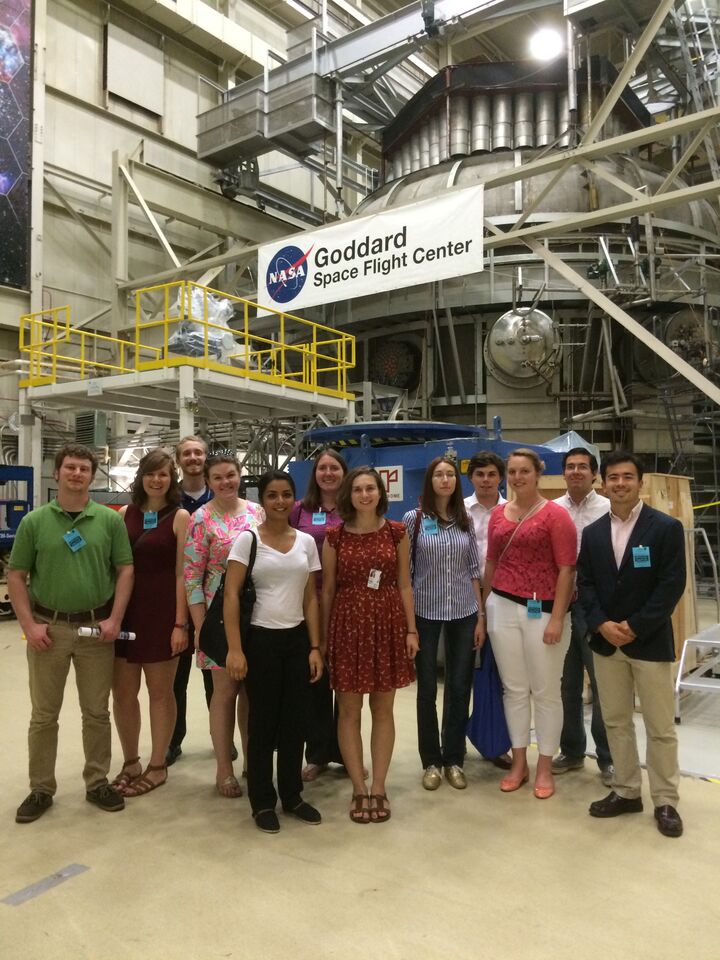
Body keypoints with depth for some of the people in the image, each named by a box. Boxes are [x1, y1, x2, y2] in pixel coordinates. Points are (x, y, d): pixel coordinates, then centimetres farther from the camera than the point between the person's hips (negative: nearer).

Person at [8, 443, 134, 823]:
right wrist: (29, 625, -7)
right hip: (48, 627, 0)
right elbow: (16, 576, 1)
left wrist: (114, 619, -8)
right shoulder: (34, 521, -1)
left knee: (97, 712, 10)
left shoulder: (110, 520, -1)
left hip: (97, 627, 0)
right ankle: (41, 789, 24)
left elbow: (125, 569, 0)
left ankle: (98, 782, 25)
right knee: (43, 715, 10)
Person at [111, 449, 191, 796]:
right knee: (122, 693, 11)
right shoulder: (125, 513, 7)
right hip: (124, 610, 4)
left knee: (160, 692, 9)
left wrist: (180, 623, -11)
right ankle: (130, 762, 30)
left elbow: (182, 573, -7)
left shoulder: (180, 517, -4)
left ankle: (157, 766, 24)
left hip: (162, 611, -4)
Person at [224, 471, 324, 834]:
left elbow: (310, 598, 7)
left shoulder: (306, 542, 5)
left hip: (297, 639, 4)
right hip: (261, 640, -3)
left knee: (295, 720, 11)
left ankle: (292, 795, 28)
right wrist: (235, 649, -15)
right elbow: (231, 595, -9)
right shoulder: (247, 540, -6)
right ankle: (262, 801, 23)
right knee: (263, 721, 7)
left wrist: (315, 647, 3)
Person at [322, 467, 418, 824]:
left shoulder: (396, 533, 3)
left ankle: (378, 788, 20)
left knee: (383, 709, 8)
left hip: (387, 623, 1)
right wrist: (322, 637, 2)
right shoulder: (335, 536, 1)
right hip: (347, 624, -1)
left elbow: (404, 585, 6)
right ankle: (359, 790, 18)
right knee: (349, 710, 5)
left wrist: (411, 629, 1)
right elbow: (327, 589, 4)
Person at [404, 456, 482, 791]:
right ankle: (431, 761, 23)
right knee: (427, 690, 7)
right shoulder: (413, 519, -4)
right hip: (425, 613, -2)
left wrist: (480, 617, 4)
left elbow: (474, 570, 7)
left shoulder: (465, 521, 5)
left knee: (460, 688, 8)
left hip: (463, 613, 3)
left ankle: (454, 759, 24)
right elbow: (404, 573, -3)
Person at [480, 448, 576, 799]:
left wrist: (556, 619, -13)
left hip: (541, 610, -4)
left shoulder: (555, 514, -6)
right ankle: (518, 763, 27)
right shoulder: (498, 514, 8)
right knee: (514, 689, 13)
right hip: (502, 608, 4)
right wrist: (484, 609, 14)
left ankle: (545, 767, 23)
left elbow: (566, 569, -9)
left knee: (545, 691, 7)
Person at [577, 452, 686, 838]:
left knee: (660, 727, 5)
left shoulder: (666, 527, -6)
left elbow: (672, 585, -11)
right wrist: (601, 624, -10)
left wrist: (635, 627, -16)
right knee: (615, 721, 12)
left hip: (649, 642, -4)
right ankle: (626, 792, 26)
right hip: (605, 641, 4)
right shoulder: (593, 532, 7)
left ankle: (665, 801, 19)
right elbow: (585, 583, 5)